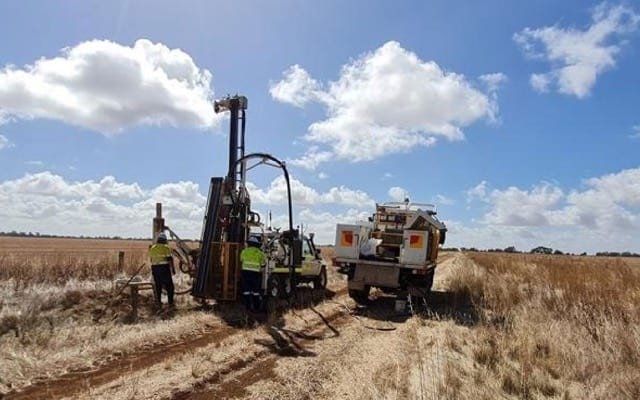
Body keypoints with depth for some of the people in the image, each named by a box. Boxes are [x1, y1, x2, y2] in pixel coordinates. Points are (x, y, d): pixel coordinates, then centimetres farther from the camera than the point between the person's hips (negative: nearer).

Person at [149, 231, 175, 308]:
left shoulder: (152, 248, 8)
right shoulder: (166, 247, -7)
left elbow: (151, 259, 16)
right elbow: (170, 259, -12)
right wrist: (172, 268, -5)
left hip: (155, 268, 5)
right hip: (164, 267, -5)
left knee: (158, 286, 13)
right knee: (169, 285, 3)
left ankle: (158, 302, 15)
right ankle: (170, 302, 2)